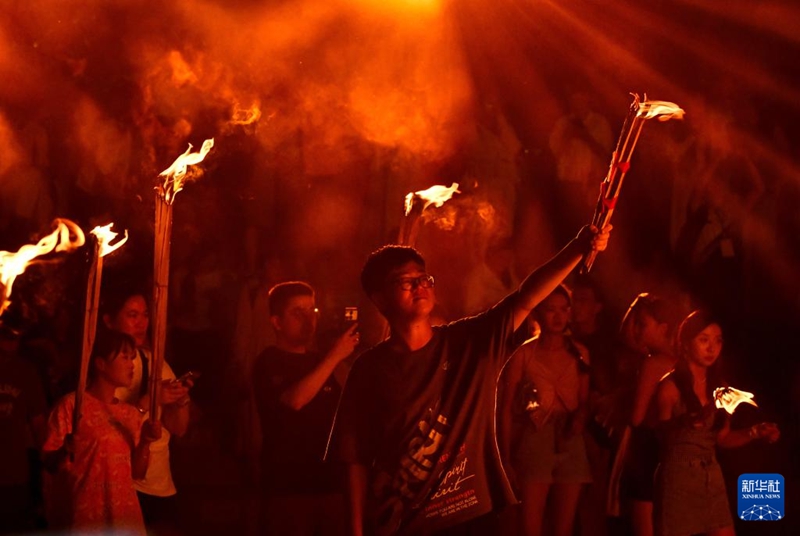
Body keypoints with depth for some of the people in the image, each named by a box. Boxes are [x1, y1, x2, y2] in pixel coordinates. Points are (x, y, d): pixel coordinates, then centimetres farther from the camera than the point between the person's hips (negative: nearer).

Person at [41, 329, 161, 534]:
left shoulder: (131, 414, 11)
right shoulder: (72, 405, -7)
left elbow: (137, 472, 12)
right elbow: (48, 461, -7)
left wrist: (145, 443, -4)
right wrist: (66, 452, -27)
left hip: (123, 514, 5)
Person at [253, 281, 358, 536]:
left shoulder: (318, 361, 17)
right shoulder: (269, 362, -4)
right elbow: (295, 399, -23)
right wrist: (335, 356, -20)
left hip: (330, 482, 6)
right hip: (289, 487, -6)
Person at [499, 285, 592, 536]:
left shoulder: (579, 353, 7)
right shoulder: (524, 353, -2)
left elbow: (585, 401, 8)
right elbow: (506, 407, -2)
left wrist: (579, 419, -15)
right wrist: (506, 456, -6)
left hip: (571, 444, 3)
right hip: (535, 442, -3)